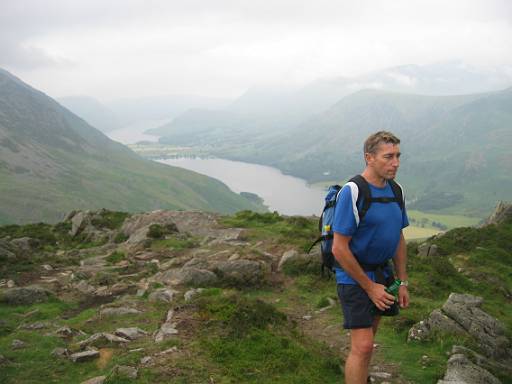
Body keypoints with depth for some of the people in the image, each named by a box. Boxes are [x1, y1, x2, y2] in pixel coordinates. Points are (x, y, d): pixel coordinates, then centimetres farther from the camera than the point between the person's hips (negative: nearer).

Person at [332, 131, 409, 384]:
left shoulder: (396, 190, 4)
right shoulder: (352, 192, -20)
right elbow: (339, 249, -21)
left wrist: (402, 282, 10)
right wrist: (370, 287, -16)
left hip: (382, 273, 7)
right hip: (354, 277, -7)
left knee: (368, 335, 21)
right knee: (363, 346, -11)